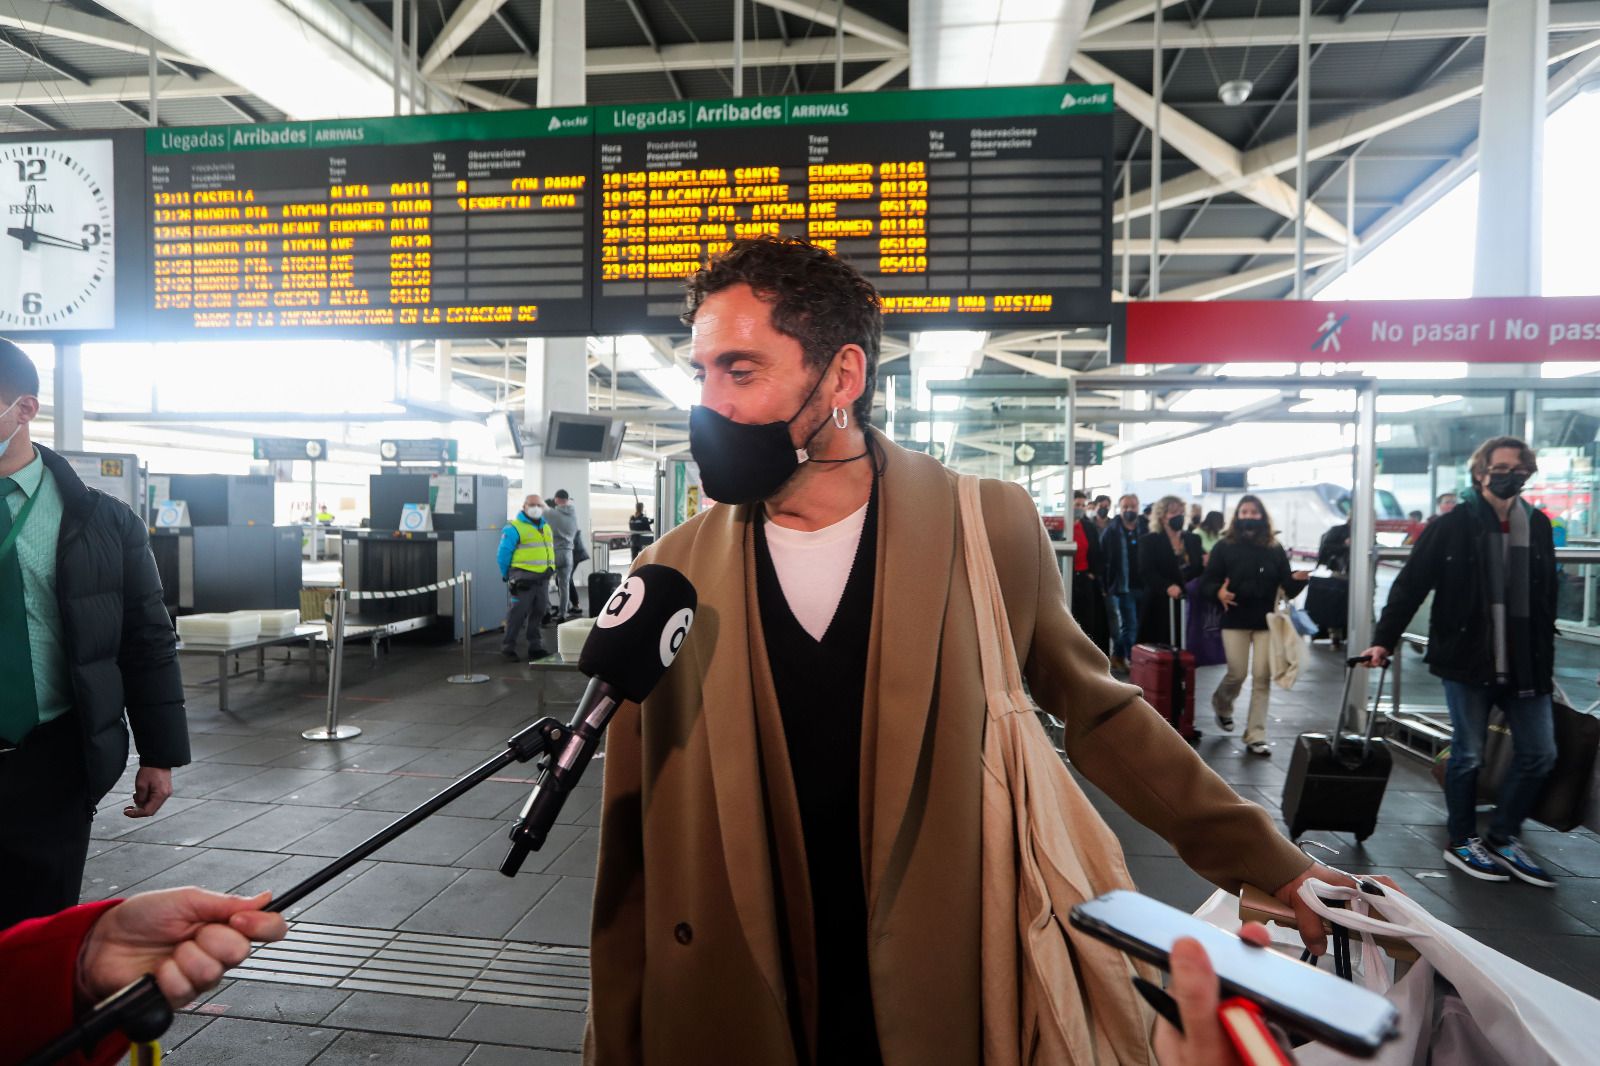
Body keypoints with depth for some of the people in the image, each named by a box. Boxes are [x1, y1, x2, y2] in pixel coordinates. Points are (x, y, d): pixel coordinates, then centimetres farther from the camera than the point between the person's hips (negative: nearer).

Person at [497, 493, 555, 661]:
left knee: (538, 613, 11)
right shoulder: (514, 528, -8)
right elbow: (503, 554, -7)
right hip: (523, 579, -7)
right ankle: (508, 648, 2)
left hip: (543, 578, 7)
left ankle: (536, 647, 19)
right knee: (518, 613, -6)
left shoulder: (546, 527, 16)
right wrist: (508, 576, -1)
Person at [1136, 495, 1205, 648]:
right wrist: (1167, 587, -26)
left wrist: (1205, 564, -6)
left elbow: (1198, 570, 17)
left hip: (1189, 606, 4)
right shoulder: (1149, 541, 2)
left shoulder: (1193, 540, 16)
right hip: (1161, 607, -4)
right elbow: (1146, 572, -10)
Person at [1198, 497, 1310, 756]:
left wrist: (1298, 579, -18)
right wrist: (1218, 592, -24)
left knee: (1262, 678, 0)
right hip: (1235, 620, -2)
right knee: (1237, 674, -2)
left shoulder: (1275, 549, 6)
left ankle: (1255, 736, 8)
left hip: (1267, 621, 2)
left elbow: (1286, 586, 3)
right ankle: (1221, 704, 33)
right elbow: (1206, 582, -4)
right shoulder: (1224, 547, -1)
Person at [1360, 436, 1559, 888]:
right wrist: (1383, 641, -13)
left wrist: (1546, 661, 12)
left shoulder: (1537, 525, 7)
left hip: (1524, 664, 5)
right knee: (1468, 753, 4)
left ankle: (1501, 838, 26)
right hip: (1466, 660, -5)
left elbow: (1546, 599, 12)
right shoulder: (1453, 525, -7)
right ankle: (1462, 843, 21)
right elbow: (1409, 586, -8)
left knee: (1538, 753, 9)